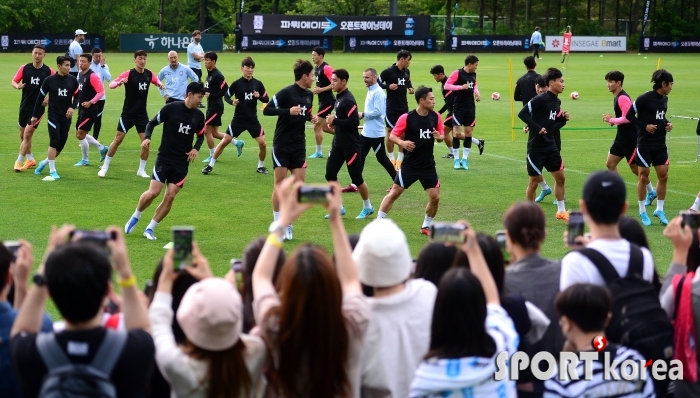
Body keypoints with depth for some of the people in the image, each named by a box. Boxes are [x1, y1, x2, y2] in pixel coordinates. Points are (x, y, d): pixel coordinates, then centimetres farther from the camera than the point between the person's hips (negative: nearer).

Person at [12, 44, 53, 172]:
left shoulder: (49, 71, -7)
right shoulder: (25, 68, -2)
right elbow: (14, 81, 3)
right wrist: (18, 86, -20)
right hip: (24, 106, 4)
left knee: (28, 134, -11)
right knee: (22, 135, 13)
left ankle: (18, 161, -4)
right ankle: (30, 159, 30)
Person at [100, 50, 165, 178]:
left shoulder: (149, 74, 0)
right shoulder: (129, 74, -13)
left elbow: (157, 81, 22)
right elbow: (111, 85, -18)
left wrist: (160, 84, -3)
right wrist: (119, 82, -41)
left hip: (142, 114, 4)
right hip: (128, 113, -4)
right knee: (118, 139, -2)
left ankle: (141, 170, 12)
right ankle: (104, 167, 10)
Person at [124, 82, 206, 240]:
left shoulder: (198, 116, 2)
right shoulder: (171, 108, -10)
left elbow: (201, 135, 17)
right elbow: (152, 122, 0)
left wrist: (196, 148, -2)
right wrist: (147, 137, -17)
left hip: (182, 163, 3)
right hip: (164, 158, -3)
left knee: (170, 197, -3)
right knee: (153, 192, -12)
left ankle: (150, 229, 11)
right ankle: (135, 217, 16)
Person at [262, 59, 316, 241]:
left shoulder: (309, 95, 7)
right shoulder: (286, 92, -13)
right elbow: (266, 110, -16)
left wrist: (312, 118, 2)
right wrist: (288, 111, -27)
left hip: (299, 145, 6)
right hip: (282, 144, -6)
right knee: (280, 182, -1)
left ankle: (288, 223, 12)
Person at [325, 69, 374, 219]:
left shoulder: (348, 99, -19)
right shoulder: (339, 97, 10)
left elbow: (354, 121, -26)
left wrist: (335, 121, -20)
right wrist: (335, 126, 3)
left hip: (351, 146, -9)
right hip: (338, 144, 9)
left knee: (356, 178, 1)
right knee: (330, 174, 6)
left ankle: (368, 207, 19)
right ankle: (338, 208, 16)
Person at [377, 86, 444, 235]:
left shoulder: (436, 116, 0)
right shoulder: (407, 118, -12)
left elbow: (441, 136, 12)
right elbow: (392, 136, -6)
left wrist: (439, 137, -12)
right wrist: (402, 142, -27)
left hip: (428, 165, 4)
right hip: (410, 165, -4)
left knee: (435, 198, -1)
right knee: (394, 193, -1)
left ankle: (426, 226, 19)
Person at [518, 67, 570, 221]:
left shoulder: (556, 102, 10)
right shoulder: (540, 99, -15)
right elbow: (522, 114, -21)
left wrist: (563, 119, -1)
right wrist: (537, 128, -24)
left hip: (550, 145, 8)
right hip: (536, 146, -8)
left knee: (560, 177, 9)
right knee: (535, 180, 1)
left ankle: (561, 211, 21)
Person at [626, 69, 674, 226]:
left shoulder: (664, 99, 7)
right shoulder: (644, 98, -14)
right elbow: (629, 115, -10)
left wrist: (667, 123, 3)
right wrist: (645, 126, -18)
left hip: (660, 144, 6)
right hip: (645, 144, -6)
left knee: (663, 176, 4)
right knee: (643, 176, 2)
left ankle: (659, 210, 17)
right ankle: (642, 212, 13)